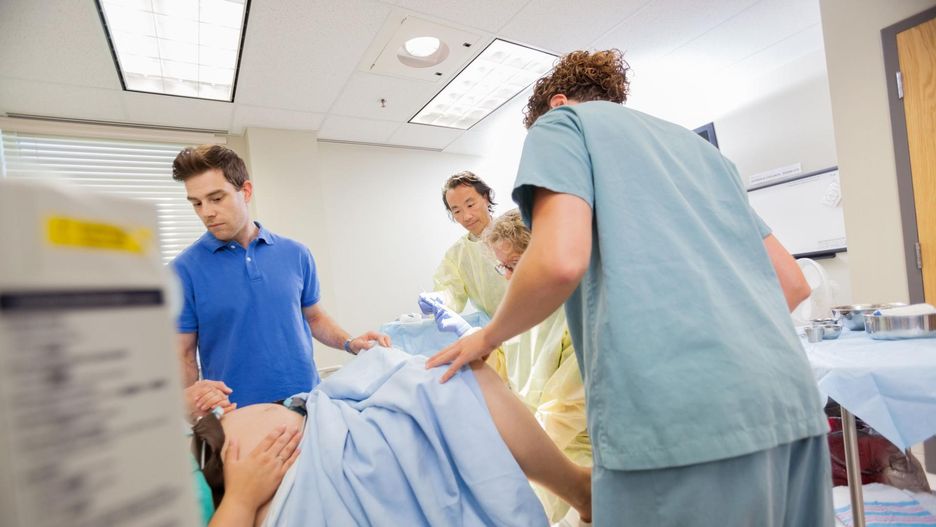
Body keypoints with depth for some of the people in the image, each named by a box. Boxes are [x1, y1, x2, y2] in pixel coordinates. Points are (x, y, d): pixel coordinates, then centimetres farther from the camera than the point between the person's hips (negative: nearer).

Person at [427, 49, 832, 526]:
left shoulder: (563, 122, 8)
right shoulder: (698, 146, 28)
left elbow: (561, 261, -12)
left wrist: (488, 336, 5)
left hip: (678, 415, -8)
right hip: (789, 402, 8)